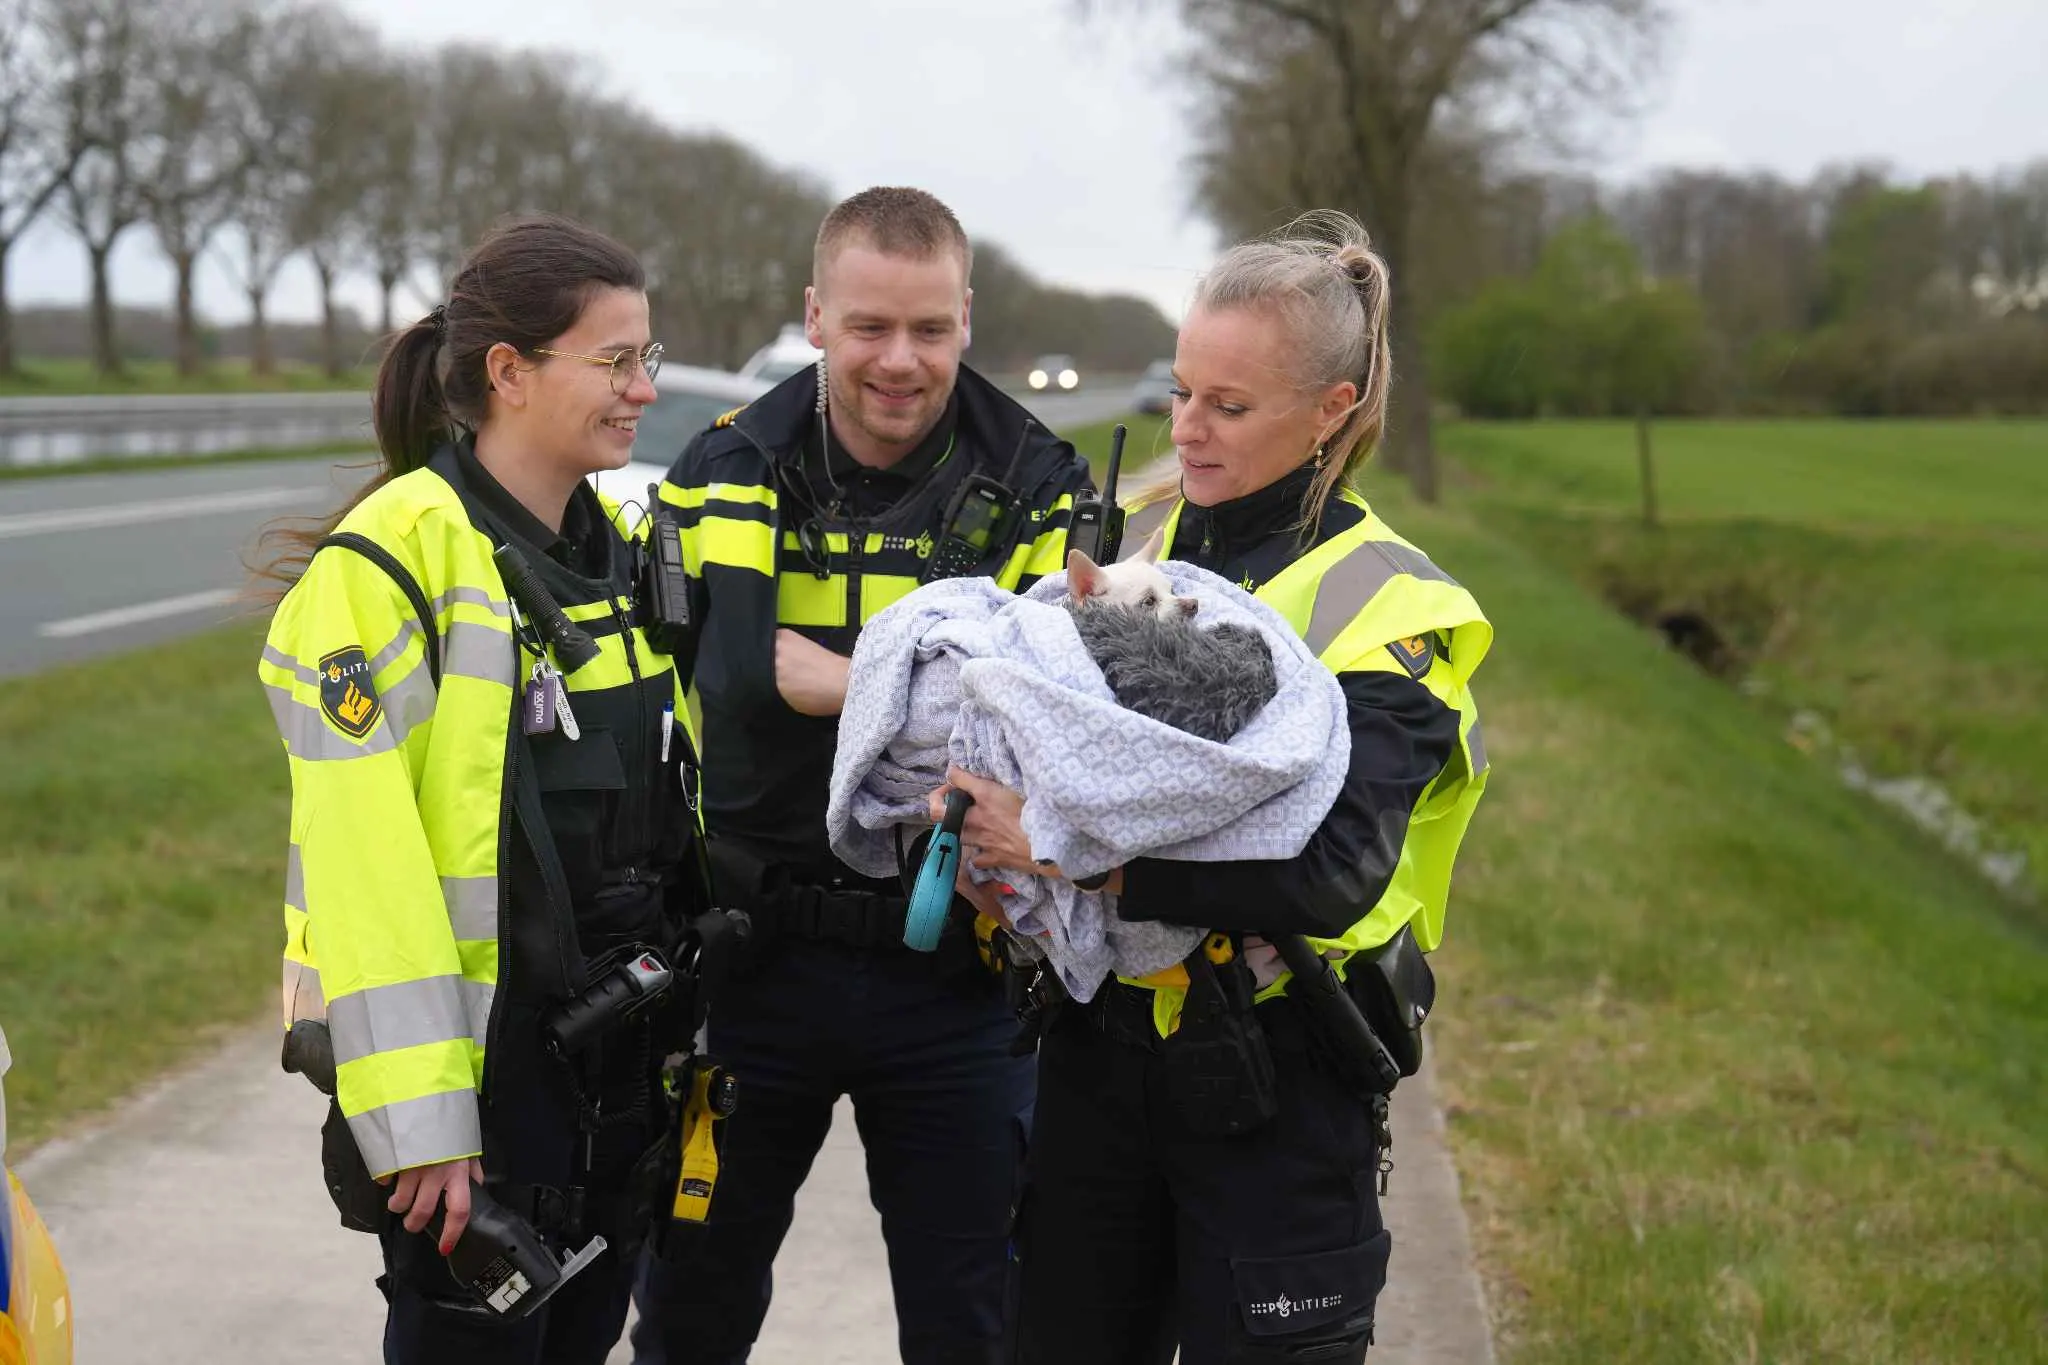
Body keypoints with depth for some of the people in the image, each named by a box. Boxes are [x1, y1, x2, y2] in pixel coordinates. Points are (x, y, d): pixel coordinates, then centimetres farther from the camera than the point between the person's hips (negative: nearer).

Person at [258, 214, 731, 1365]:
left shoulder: (623, 543, 9)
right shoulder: (389, 565, -15)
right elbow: (360, 867, -19)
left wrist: (692, 1030, 14)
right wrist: (418, 1122, -20)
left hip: (622, 1054, 7)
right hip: (480, 1067, -7)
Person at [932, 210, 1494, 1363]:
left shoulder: (1386, 605, -12)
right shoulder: (1129, 543, 6)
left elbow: (1332, 872, -25)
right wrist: (979, 803, -15)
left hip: (1275, 1089, -5)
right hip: (1098, 1044, 6)